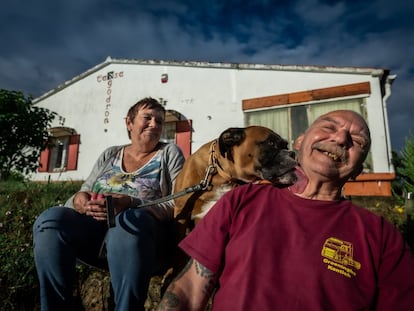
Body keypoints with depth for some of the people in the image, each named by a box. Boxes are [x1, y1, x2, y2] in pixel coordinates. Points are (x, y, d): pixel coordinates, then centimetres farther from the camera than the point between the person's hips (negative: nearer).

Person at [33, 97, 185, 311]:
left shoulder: (170, 153, 8)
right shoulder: (109, 155, 19)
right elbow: (82, 194, 17)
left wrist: (131, 203, -21)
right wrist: (78, 200, -10)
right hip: (95, 228, 4)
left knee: (127, 220, -36)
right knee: (50, 219, -22)